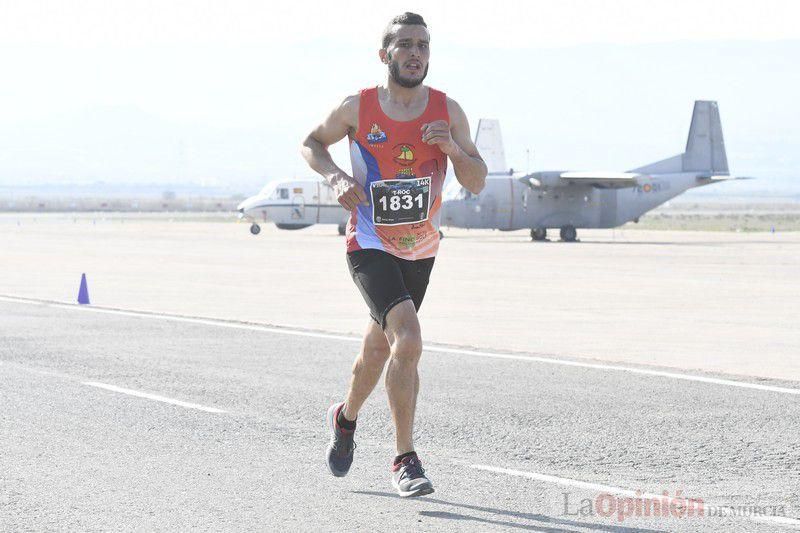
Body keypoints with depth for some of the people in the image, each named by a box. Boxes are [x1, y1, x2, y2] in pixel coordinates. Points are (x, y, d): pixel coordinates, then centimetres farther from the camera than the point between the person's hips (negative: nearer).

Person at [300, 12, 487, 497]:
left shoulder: (448, 112, -5)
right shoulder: (357, 109, -10)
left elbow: (477, 184, -3)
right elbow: (311, 144, 7)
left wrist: (452, 148, -22)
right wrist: (337, 177, -12)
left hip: (421, 251, 4)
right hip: (371, 250, -4)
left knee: (380, 346, 20)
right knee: (409, 340, -23)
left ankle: (346, 417, 50)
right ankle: (405, 461, -16)